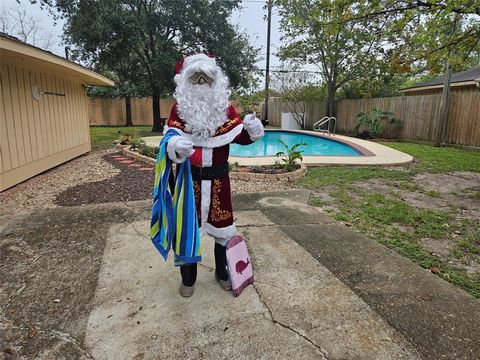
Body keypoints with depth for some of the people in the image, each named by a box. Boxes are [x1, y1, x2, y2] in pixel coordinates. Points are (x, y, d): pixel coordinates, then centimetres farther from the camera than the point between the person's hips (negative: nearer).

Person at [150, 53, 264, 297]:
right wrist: (175, 145, -35)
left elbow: (238, 135, 1)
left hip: (218, 177, 2)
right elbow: (170, 137, -11)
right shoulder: (180, 107, -1)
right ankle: (188, 278, 29)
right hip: (189, 177, -1)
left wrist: (252, 131, -22)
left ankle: (222, 272, 34)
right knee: (187, 226, 8)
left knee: (222, 225, 11)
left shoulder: (225, 106, 4)